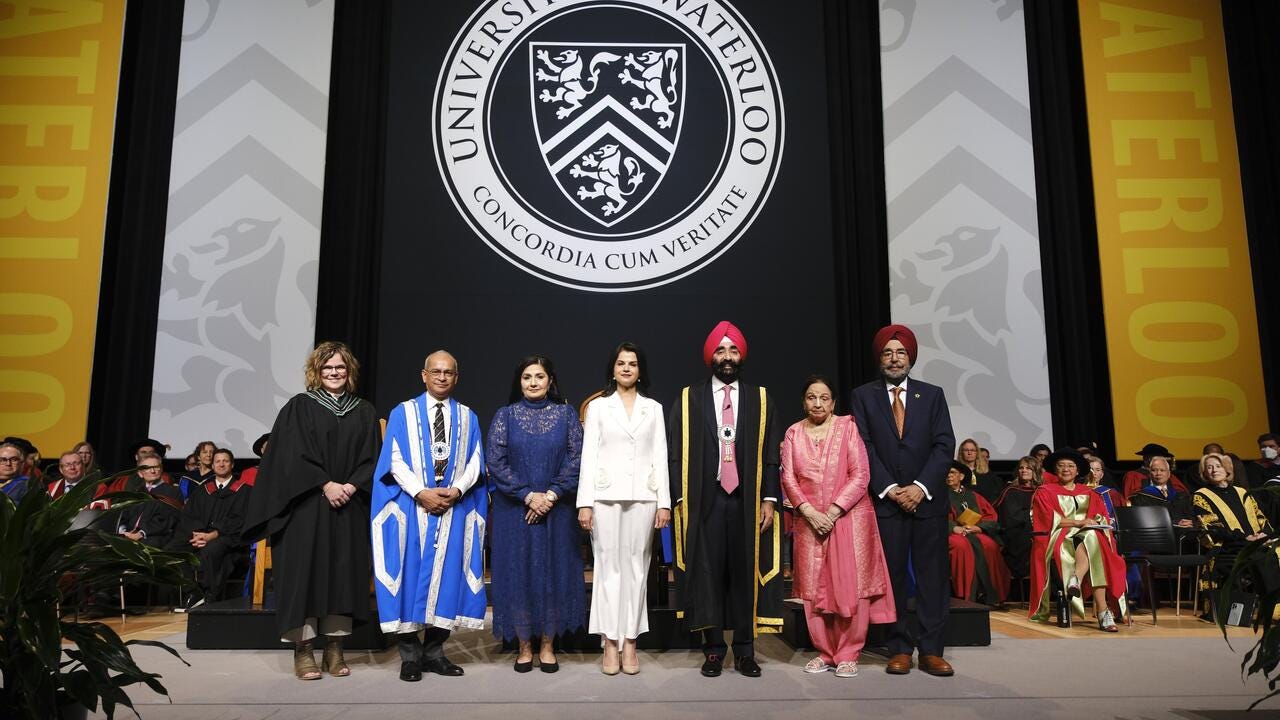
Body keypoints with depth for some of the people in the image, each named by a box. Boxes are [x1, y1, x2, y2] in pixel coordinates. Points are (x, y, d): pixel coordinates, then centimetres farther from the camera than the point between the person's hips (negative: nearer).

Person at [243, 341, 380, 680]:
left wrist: (352, 486, -11)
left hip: (350, 507, 3)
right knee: (306, 570, -4)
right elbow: (292, 455, -5)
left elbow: (371, 459, 6)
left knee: (343, 572, 3)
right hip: (306, 506, -2)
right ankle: (302, 648, 3)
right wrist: (326, 485, -14)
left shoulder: (364, 412, 11)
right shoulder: (299, 407, 3)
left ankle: (335, 646, 10)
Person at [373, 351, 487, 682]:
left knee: (447, 574, 2)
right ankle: (410, 655, 8)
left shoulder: (468, 418, 12)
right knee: (410, 573, -1)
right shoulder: (403, 413, 5)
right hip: (411, 506, -2)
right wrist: (421, 493, -15)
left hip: (455, 507, 2)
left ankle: (434, 652, 13)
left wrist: (457, 490, -12)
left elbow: (474, 462, 6)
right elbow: (395, 460, -3)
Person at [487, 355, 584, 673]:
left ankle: (548, 646, 16)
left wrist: (550, 495, -13)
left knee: (554, 572, 4)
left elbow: (576, 459, -2)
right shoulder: (505, 416, 2)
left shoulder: (566, 415, 3)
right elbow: (495, 461, -5)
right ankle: (524, 647, 16)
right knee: (518, 573, 3)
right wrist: (528, 495, -13)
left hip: (556, 510, 1)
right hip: (515, 511, 0)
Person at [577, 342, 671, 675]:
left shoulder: (653, 408, 11)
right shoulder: (597, 406, 7)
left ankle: (630, 642, 10)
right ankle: (610, 643, 6)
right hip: (606, 495, -1)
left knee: (636, 567, 3)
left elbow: (660, 456, 7)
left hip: (642, 496, 1)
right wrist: (584, 502, -5)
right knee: (608, 566, -1)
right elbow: (588, 456, 2)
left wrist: (664, 502, 1)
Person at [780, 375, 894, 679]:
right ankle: (825, 652, 16)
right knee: (814, 589, 4)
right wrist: (810, 512, -10)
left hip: (848, 518, -2)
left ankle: (848, 654, 9)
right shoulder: (793, 433, 8)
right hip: (810, 521, 3)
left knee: (851, 587, -2)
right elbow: (788, 478, 4)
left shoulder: (848, 427, -1)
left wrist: (833, 511, -12)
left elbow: (861, 475, -6)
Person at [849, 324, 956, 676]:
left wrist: (921, 487, -10)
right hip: (885, 500, -1)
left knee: (933, 574, 2)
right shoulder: (863, 396, 6)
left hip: (928, 498, 1)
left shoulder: (932, 394, 10)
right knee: (893, 575, 3)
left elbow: (944, 445, 2)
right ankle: (899, 648, 10)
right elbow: (864, 447, -1)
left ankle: (931, 650, 9)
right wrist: (889, 489, -10)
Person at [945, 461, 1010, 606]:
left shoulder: (973, 496, 23)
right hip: (952, 533, -2)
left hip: (975, 532, 2)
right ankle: (965, 595, -35)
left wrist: (977, 527, -9)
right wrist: (954, 527, -18)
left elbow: (991, 516, 11)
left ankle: (989, 595, -28)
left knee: (989, 545, -31)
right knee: (962, 545, -36)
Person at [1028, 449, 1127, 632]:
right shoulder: (1045, 492, 14)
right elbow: (1050, 519, -1)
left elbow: (1103, 519, 13)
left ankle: (1076, 580, -53)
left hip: (1090, 534, 3)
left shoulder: (1090, 494, 25)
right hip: (1059, 539, -3)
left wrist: (1095, 522, -11)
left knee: (1092, 537, -37)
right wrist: (1078, 522, -10)